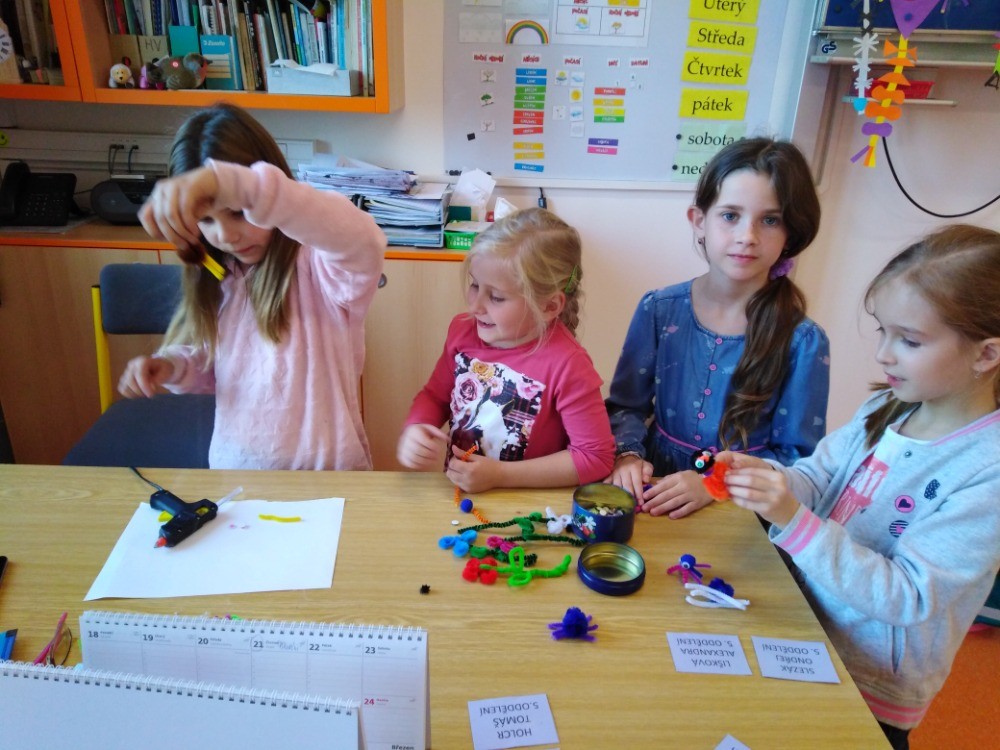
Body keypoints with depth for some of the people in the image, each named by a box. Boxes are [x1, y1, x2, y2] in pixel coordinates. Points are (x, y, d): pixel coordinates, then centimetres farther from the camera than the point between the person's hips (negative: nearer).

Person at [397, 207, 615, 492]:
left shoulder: (566, 365, -20)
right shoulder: (463, 330, -4)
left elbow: (596, 456, -16)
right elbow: (435, 395, 12)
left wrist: (499, 475, -17)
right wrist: (413, 431, -11)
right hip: (456, 493, 4)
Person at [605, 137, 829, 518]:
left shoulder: (804, 343, -7)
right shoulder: (659, 310, -1)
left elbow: (795, 457, -4)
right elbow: (626, 405, 5)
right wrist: (627, 455, -14)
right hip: (655, 495, 1)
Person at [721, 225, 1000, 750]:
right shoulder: (886, 409, -5)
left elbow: (907, 596, -26)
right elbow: (816, 478, -3)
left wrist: (793, 520, -36)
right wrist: (764, 475, -25)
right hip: (803, 629, 5)